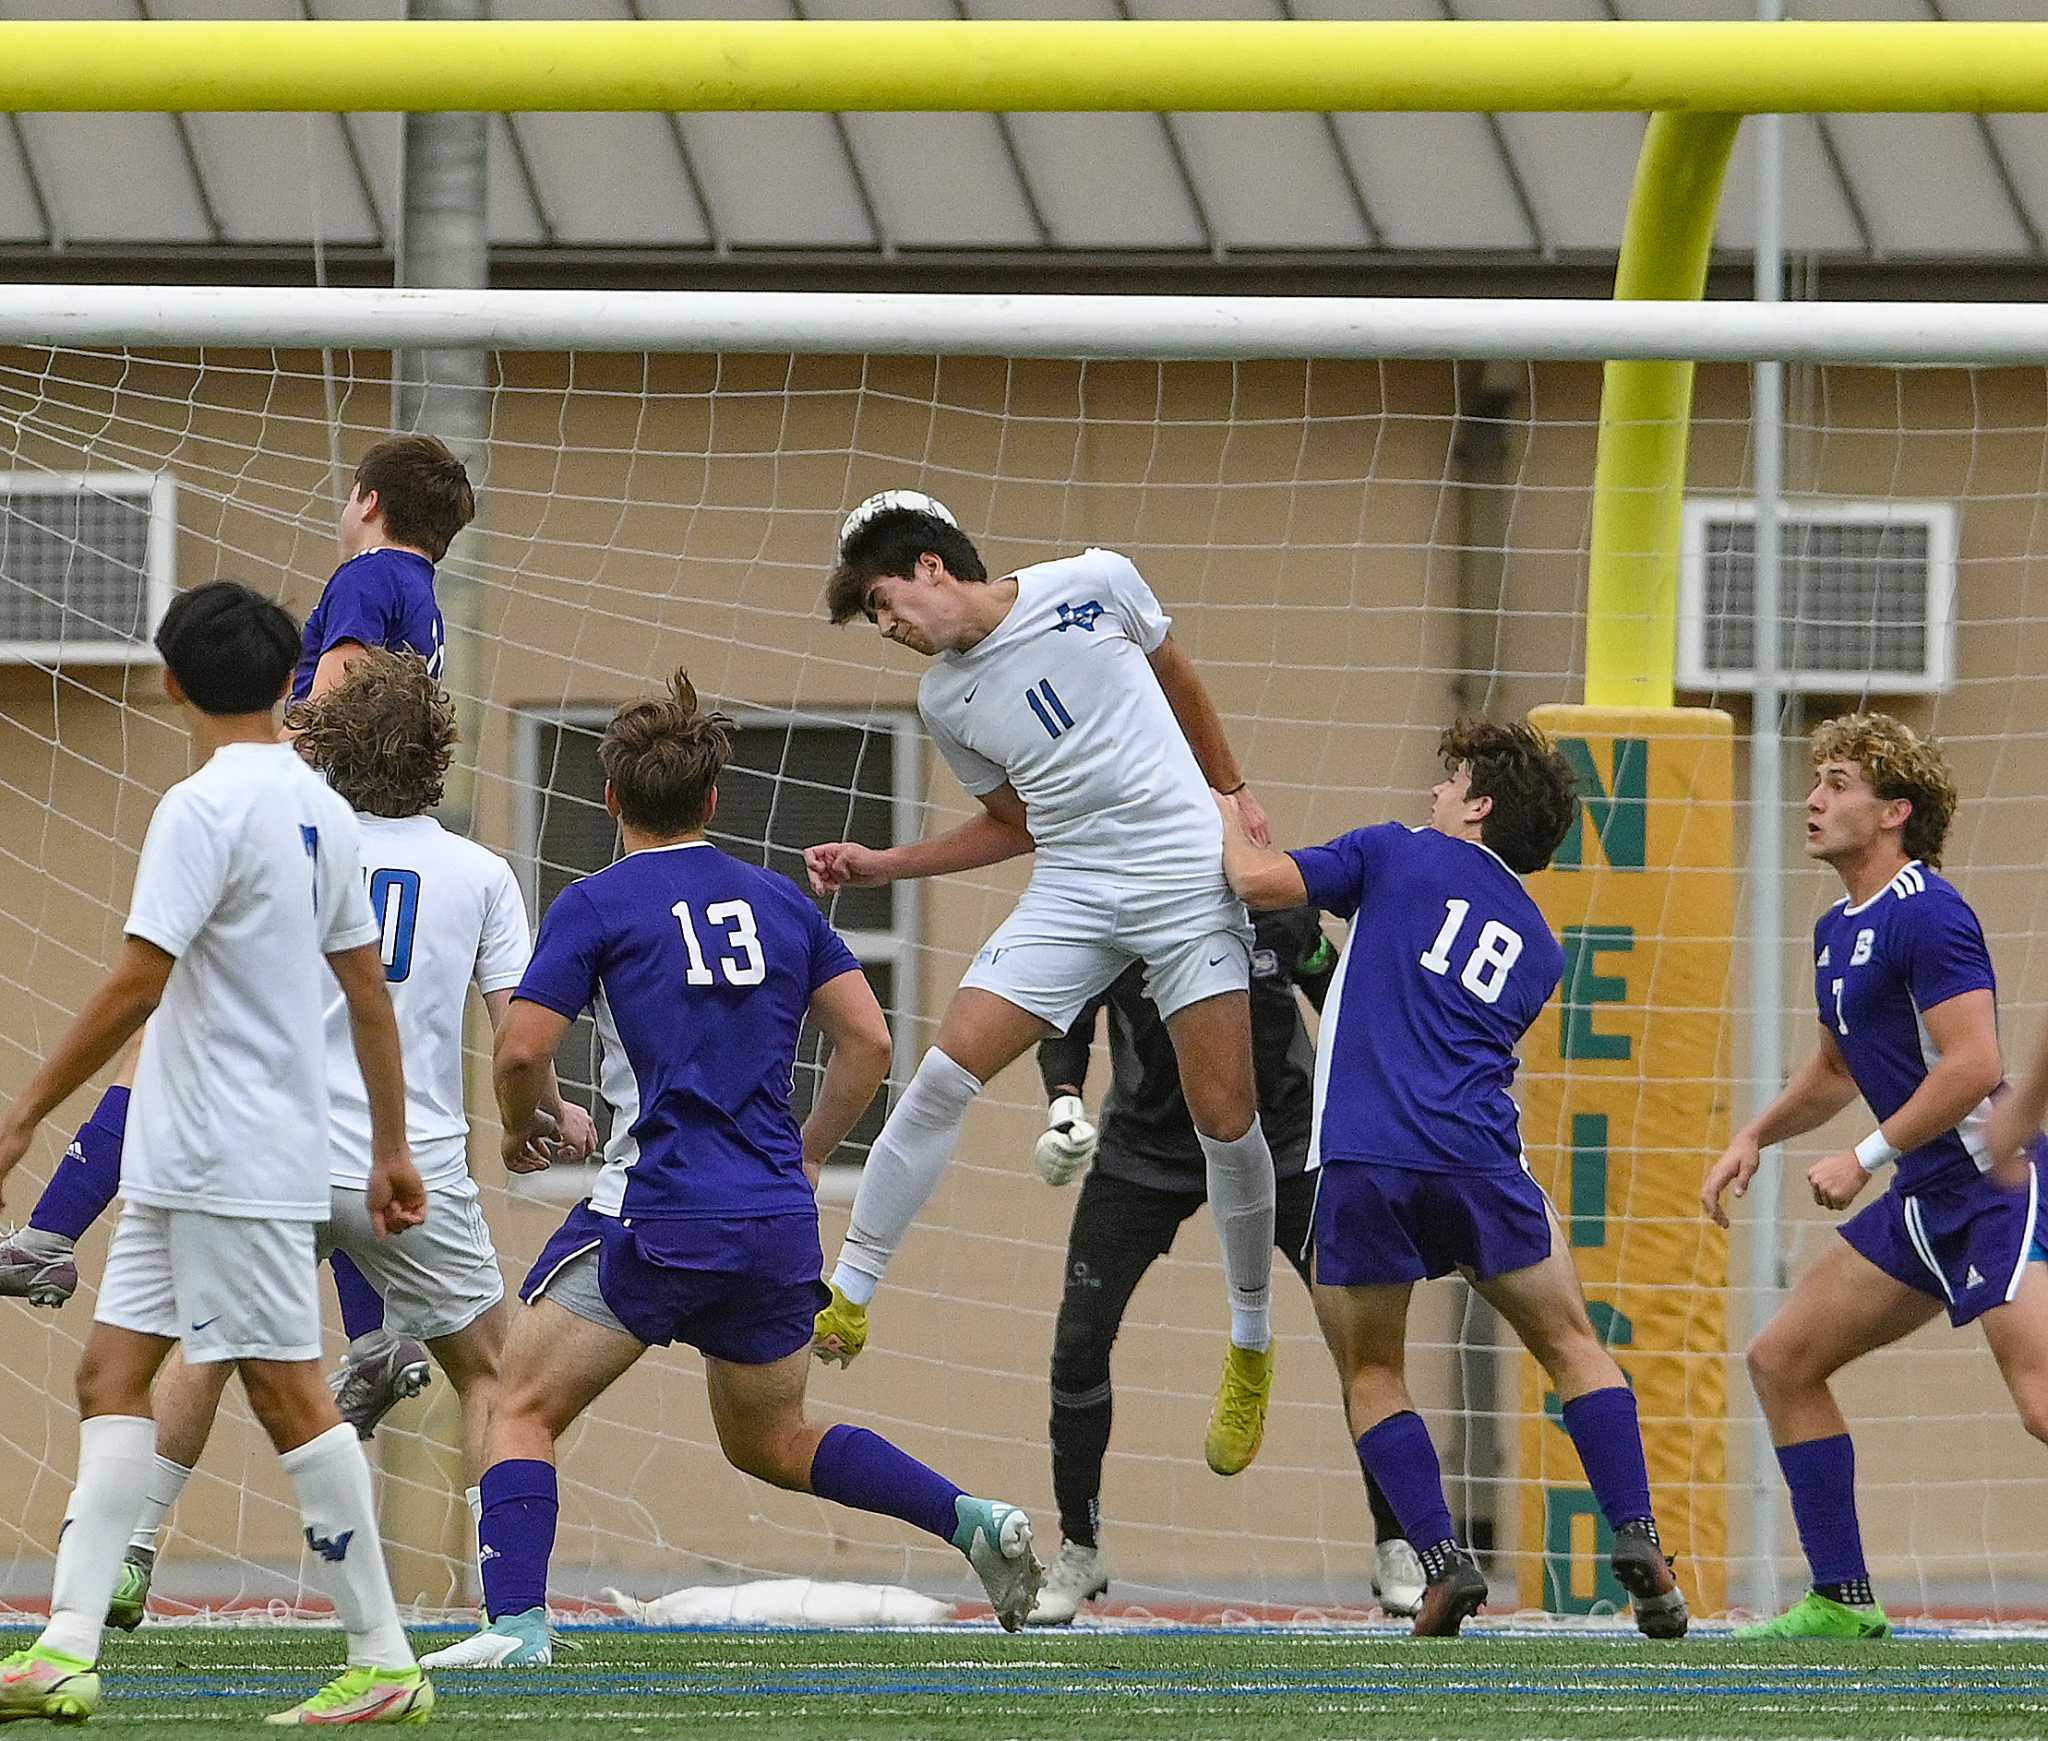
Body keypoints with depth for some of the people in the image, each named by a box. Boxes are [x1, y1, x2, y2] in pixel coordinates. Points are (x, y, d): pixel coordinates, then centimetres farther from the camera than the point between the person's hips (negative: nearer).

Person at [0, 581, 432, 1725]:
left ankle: (384, 1663, -2)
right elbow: (370, 989, 16)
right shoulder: (323, 809, 11)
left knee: (288, 1392, -5)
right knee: (113, 1373, 6)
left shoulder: (204, 809, -15)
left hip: (228, 1162, -9)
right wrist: (392, 1151, 22)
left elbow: (135, 987, -18)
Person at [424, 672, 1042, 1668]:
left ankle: (516, 1624, -15)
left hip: (656, 1214, -6)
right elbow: (869, 1042, 10)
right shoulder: (781, 902, 12)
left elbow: (521, 1050, -9)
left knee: (524, 1408, 2)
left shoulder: (598, 905, -3)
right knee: (771, 1444, 22)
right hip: (779, 1224, 6)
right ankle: (969, 1518, 6)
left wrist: (522, 1128, 12)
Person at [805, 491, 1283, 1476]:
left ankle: (1252, 1347, 12)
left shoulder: (1095, 586, -5)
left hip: (1188, 872, -3)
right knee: (948, 1070, -11)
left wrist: (1235, 793, 14)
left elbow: (1176, 677, 13)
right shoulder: (944, 701, 5)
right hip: (1073, 891, 3)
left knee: (1224, 1119, -6)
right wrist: (882, 868, 8)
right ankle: (845, 1303, -4)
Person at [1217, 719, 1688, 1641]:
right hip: (1477, 1158, 3)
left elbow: (1257, 879, 2)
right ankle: (1637, 1542, 0)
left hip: (1360, 1164, -3)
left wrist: (1229, 821, 24)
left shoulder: (1401, 856, 9)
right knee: (1571, 1346, 14)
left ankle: (1444, 1561, -3)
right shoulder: (1537, 948, 23)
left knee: (1370, 1375, 11)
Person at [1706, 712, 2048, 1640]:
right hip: (1925, 1199, 10)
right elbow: (1836, 1068, 31)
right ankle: (1840, 1600, 15)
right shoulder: (1838, 930, 15)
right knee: (1781, 1361, 10)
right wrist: (1754, 1137, 17)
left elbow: (1973, 1066, -23)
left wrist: (1865, 1158, -18)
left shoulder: (1926, 915, -15)